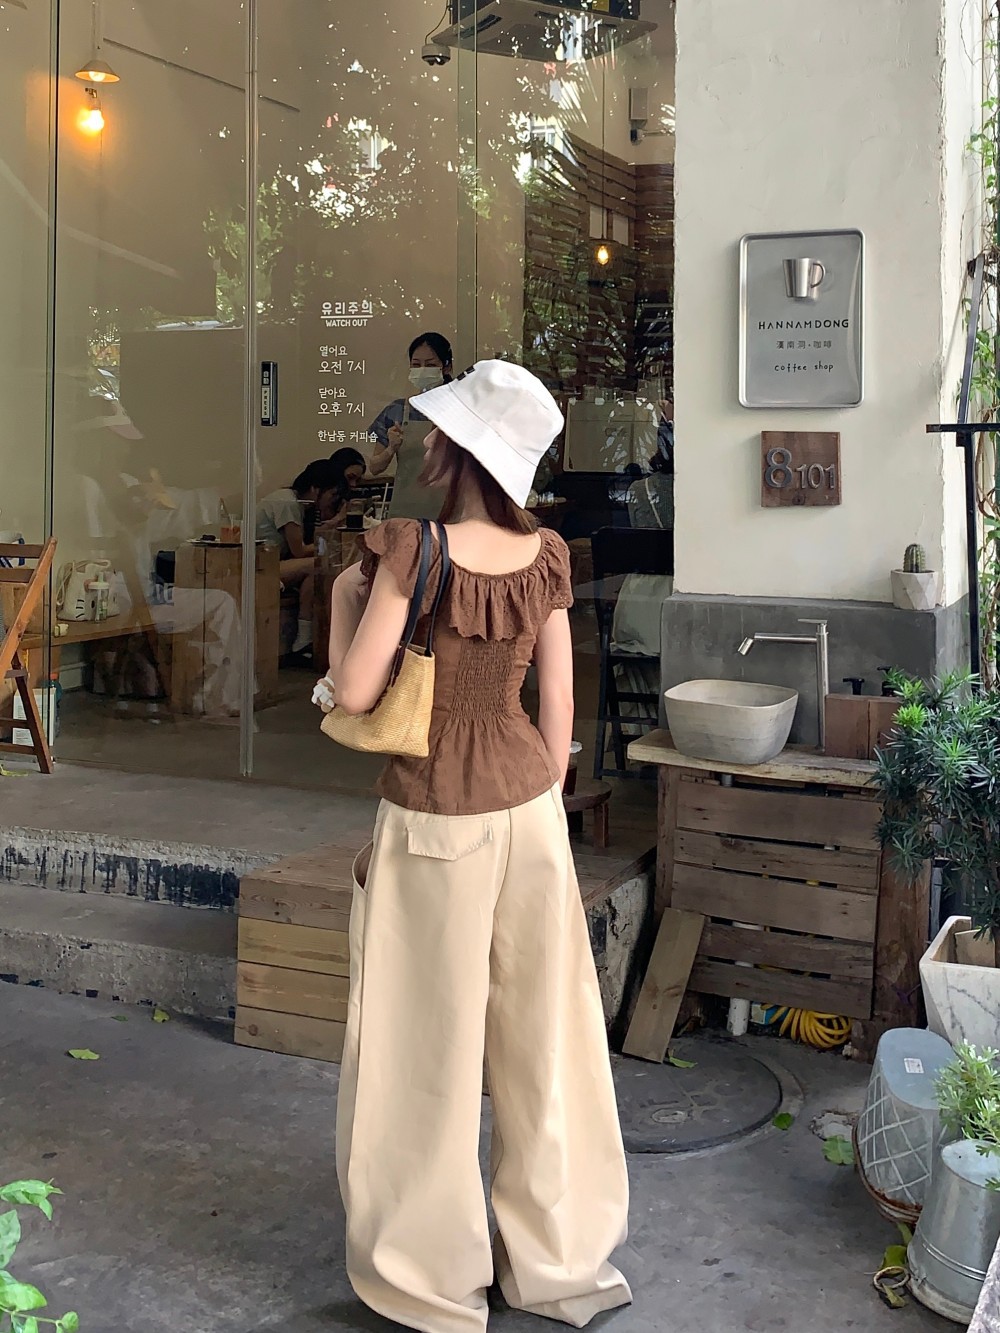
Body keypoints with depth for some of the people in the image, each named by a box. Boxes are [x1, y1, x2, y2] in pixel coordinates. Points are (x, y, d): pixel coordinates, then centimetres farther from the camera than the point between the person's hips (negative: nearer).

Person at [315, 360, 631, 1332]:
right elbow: (559, 704, 4)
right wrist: (539, 804, 16)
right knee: (541, 1027, 15)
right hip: (529, 804, 5)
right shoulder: (544, 557, -2)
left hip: (435, 818, -5)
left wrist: (345, 595, -1)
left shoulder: (411, 549, -18)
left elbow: (352, 696, -16)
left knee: (431, 1042, 9)